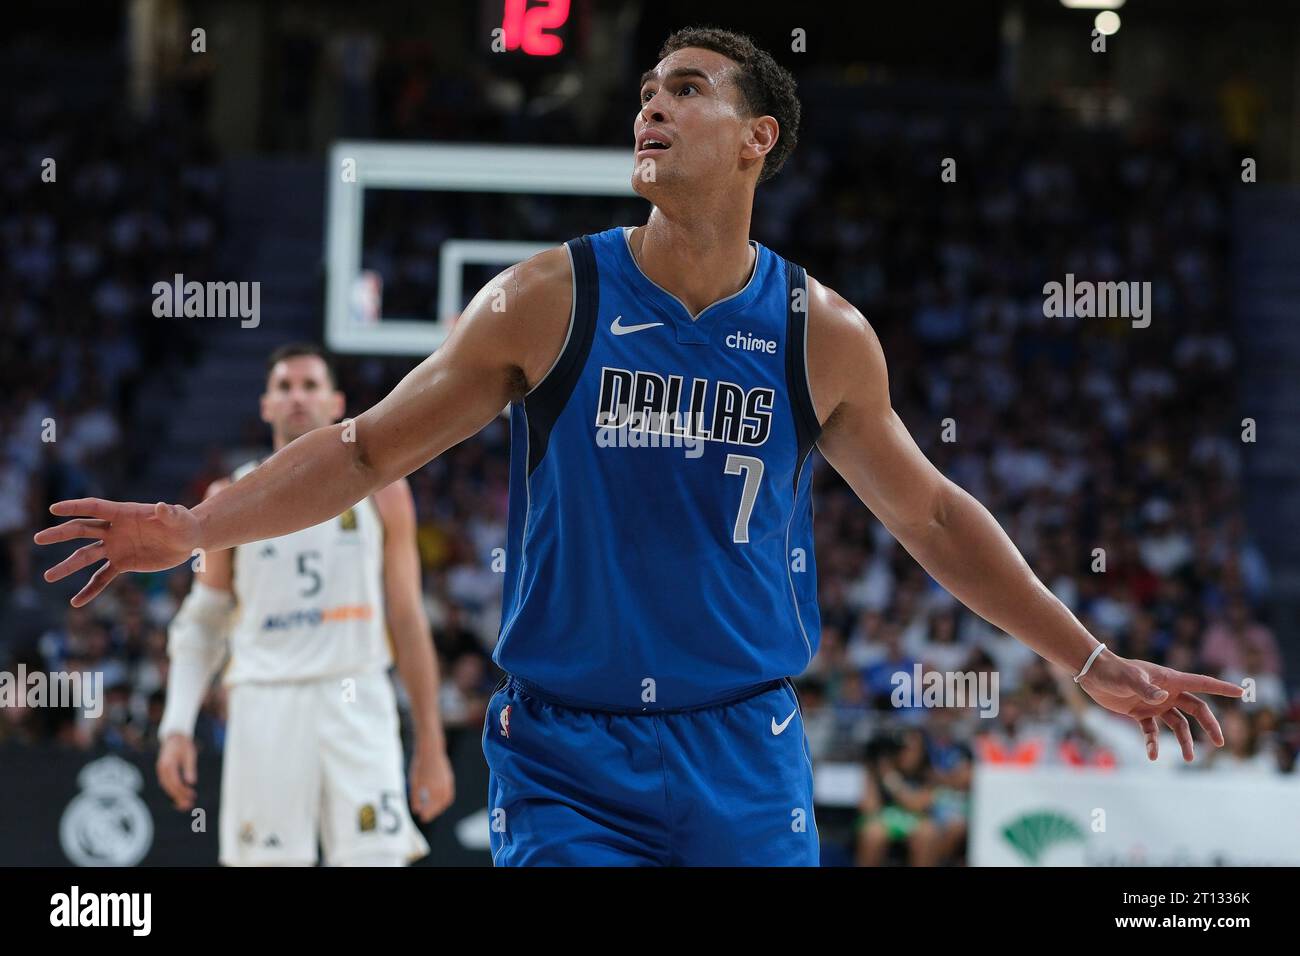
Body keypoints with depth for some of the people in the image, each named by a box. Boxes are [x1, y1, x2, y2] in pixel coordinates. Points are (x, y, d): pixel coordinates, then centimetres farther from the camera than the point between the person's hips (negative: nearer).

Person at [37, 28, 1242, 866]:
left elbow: (929, 513, 14)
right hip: (566, 757, -2)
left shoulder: (821, 334, 2)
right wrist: (192, 527, -9)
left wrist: (1089, 659, 13)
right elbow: (366, 450, 3)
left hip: (747, 760, 2)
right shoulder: (550, 300, -3)